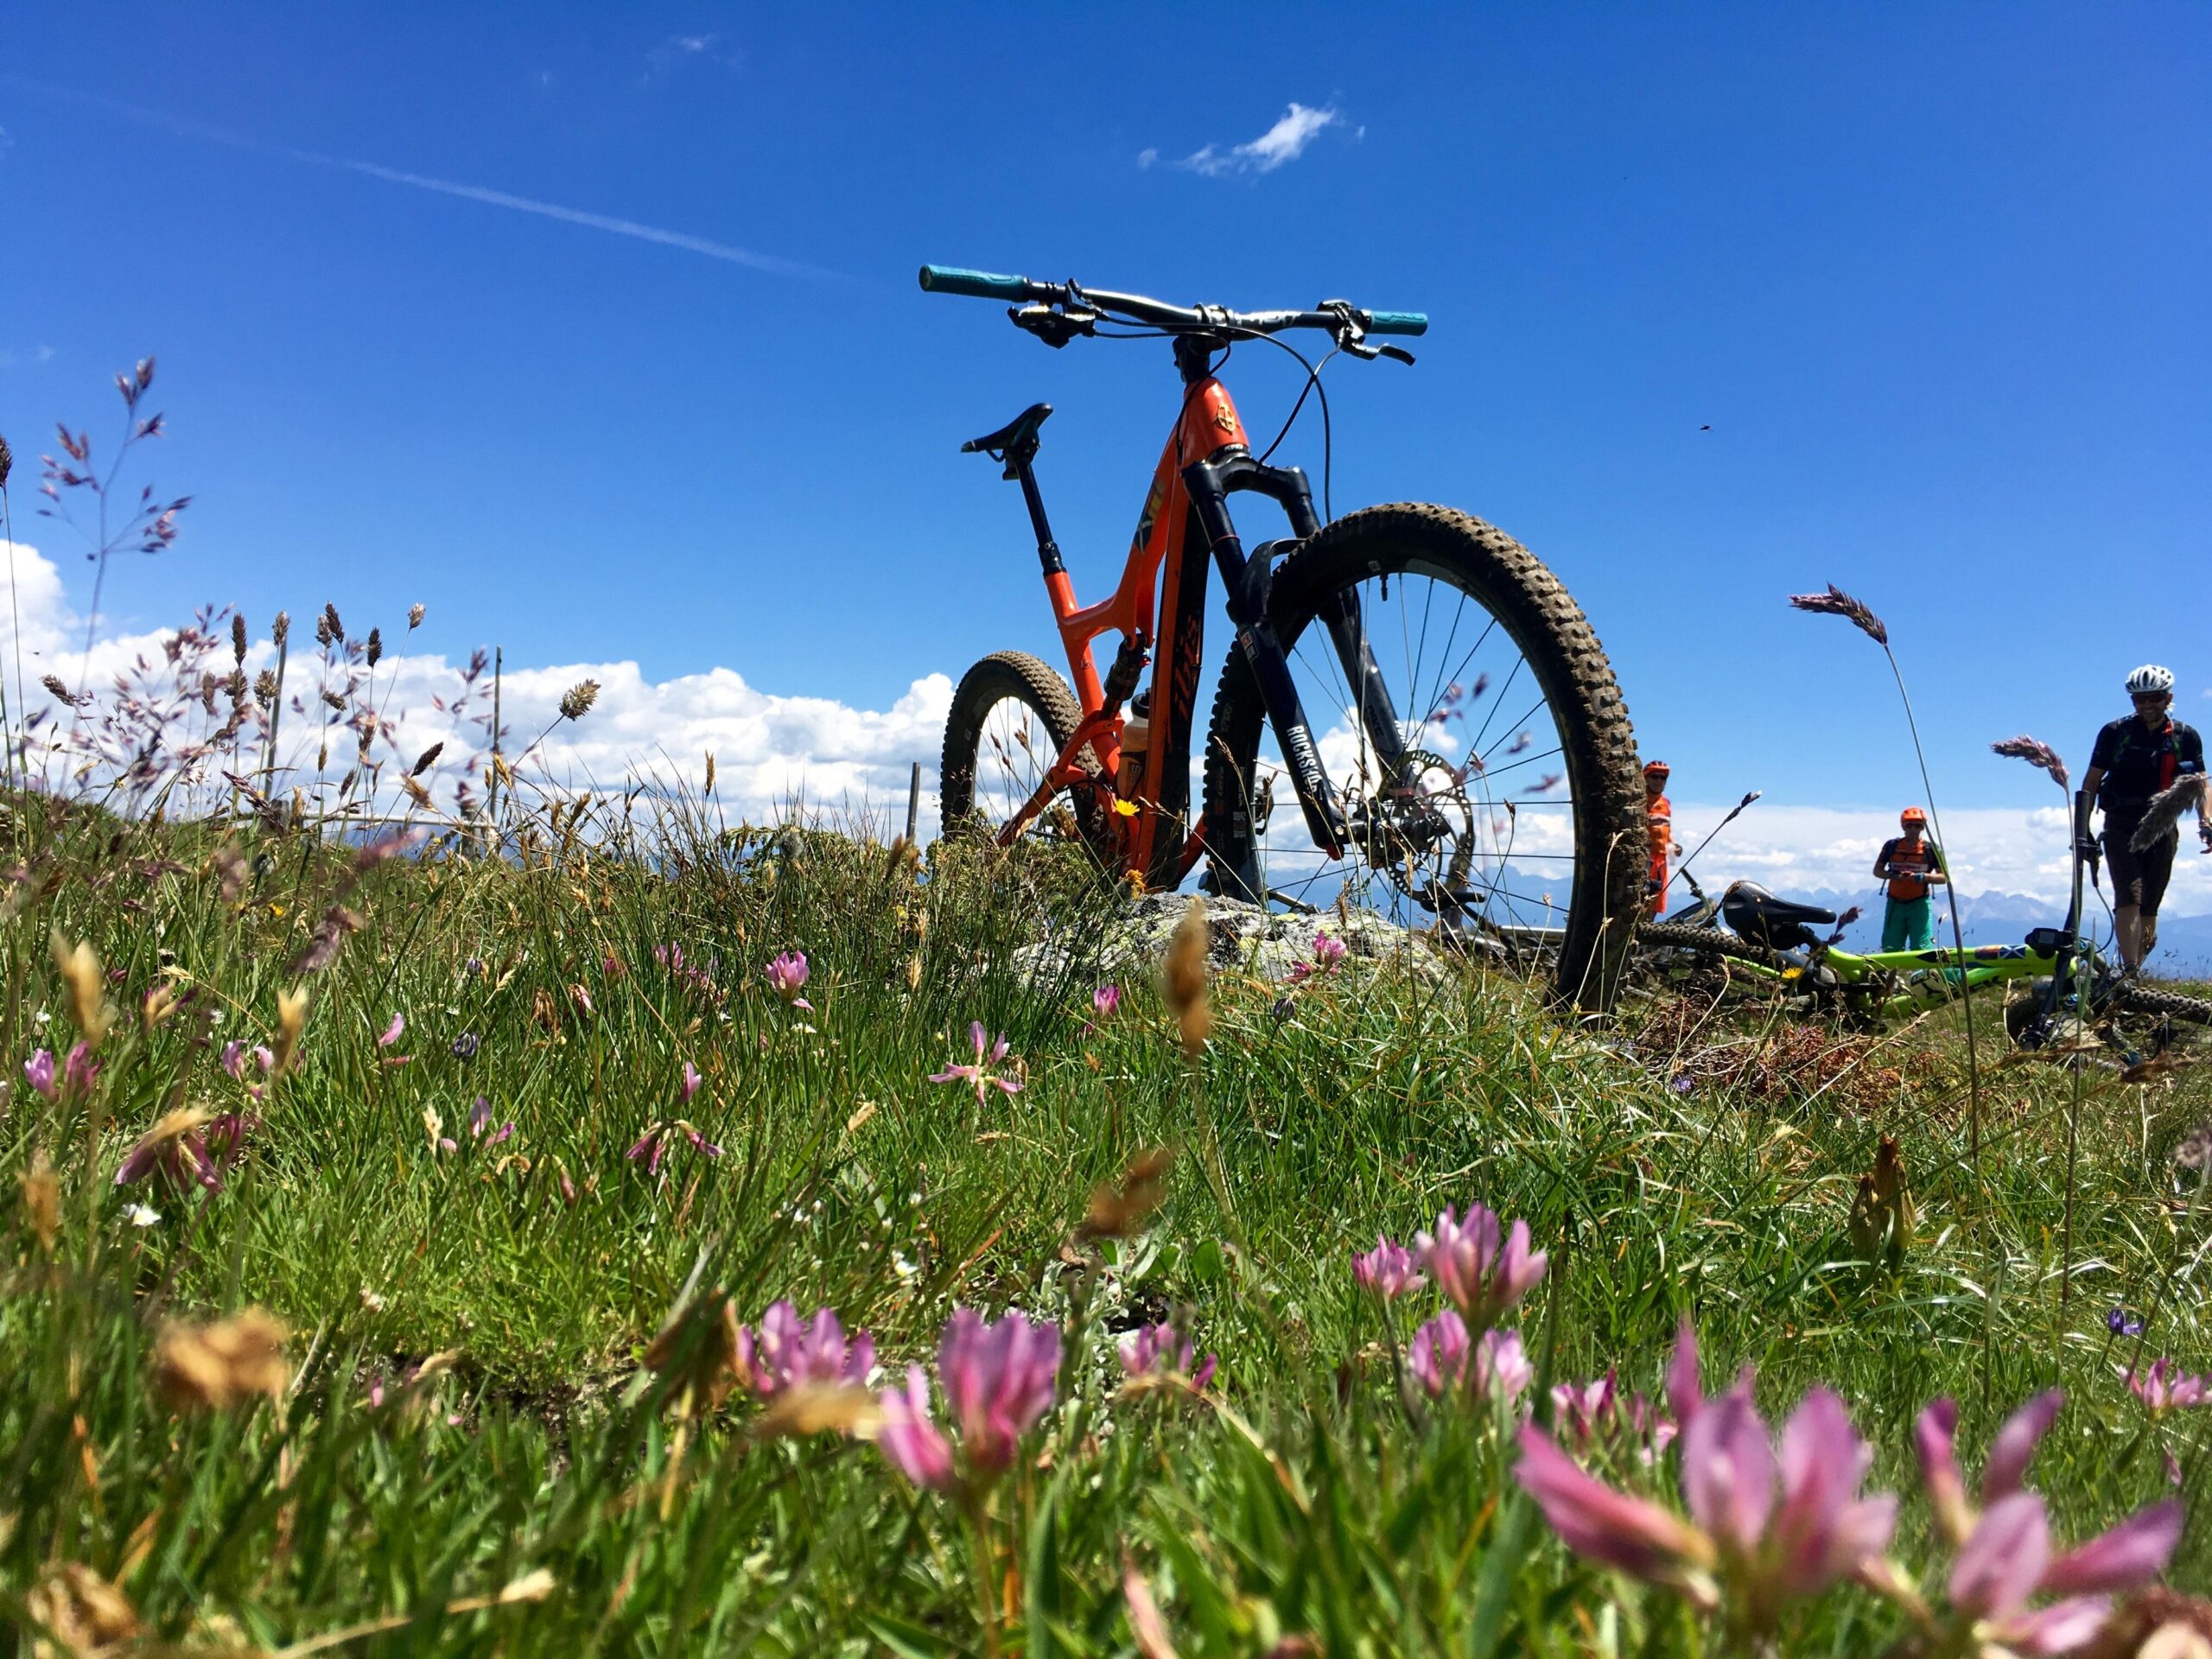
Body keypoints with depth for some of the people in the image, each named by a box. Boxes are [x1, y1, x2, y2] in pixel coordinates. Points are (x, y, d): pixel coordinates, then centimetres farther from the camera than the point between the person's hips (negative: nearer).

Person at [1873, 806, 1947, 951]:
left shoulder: (1931, 849, 0)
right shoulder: (1892, 845, 4)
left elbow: (1943, 877, -2)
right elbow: (1877, 870, 8)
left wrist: (1923, 877, -20)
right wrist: (1892, 876, -12)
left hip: (1919, 905, -2)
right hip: (1895, 904, 2)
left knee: (1922, 949, -5)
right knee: (1890, 948, 5)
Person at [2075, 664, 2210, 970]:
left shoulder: (2186, 737, 5)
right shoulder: (2115, 732, -1)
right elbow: (2090, 784, -1)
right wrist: (2081, 831, -8)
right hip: (2121, 826, -2)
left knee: (2149, 908, 2)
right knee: (2129, 898, -18)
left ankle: (2136, 972, 12)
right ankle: (2129, 974, -21)